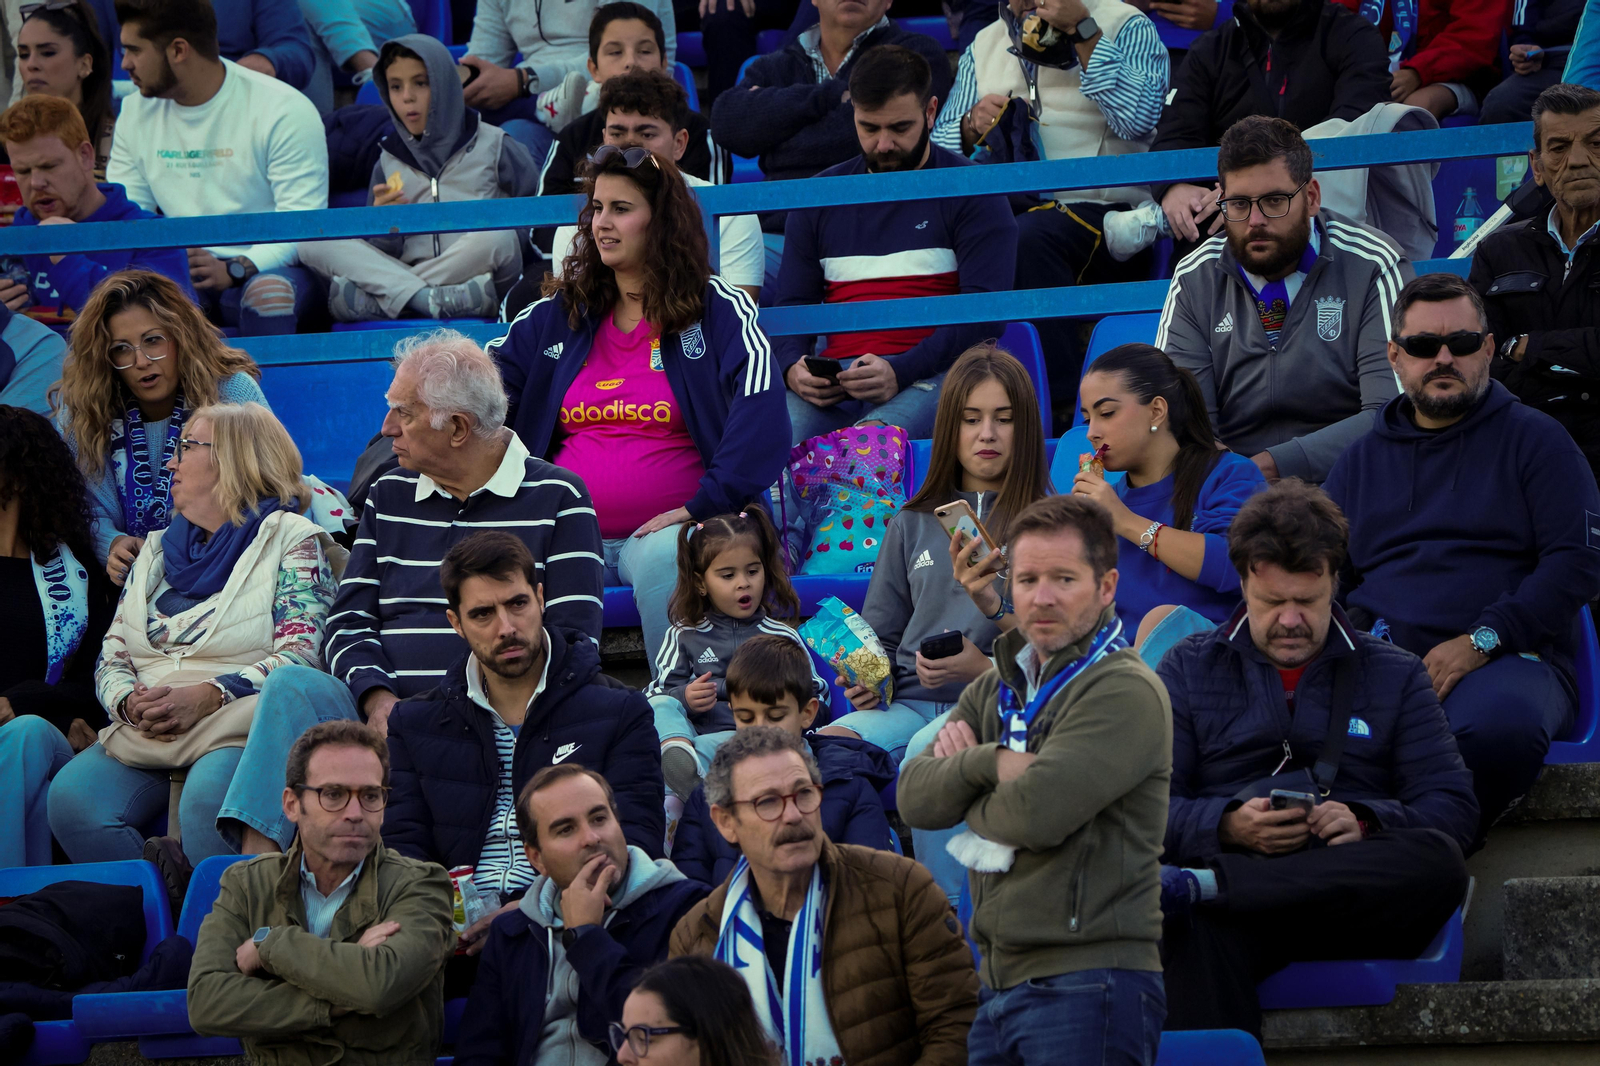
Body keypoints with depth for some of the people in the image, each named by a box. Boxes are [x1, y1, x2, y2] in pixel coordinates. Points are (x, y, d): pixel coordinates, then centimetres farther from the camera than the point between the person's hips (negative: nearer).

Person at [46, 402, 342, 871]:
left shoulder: (291, 539, 6)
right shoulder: (158, 549, 26)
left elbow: (300, 657, -6)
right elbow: (111, 658, 20)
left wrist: (206, 697, -19)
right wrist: (131, 702, -4)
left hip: (236, 727, -5)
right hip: (143, 736, 5)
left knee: (207, 801, -39)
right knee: (70, 797, -25)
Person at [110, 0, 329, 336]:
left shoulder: (284, 110, -8)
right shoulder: (136, 113, 11)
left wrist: (234, 271, -30)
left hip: (270, 269, -4)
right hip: (180, 276, 4)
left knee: (269, 293, -40)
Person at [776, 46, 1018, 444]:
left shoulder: (973, 192, 9)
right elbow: (792, 302, 21)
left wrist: (900, 372, -17)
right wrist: (793, 366, -4)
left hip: (929, 375, -3)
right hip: (834, 380, 3)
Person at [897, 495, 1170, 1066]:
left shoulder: (1126, 692, -8)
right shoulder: (995, 689, 17)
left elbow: (1038, 811, -19)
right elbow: (914, 797, 5)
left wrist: (965, 793, 1)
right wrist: (990, 764, -13)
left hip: (1089, 983, -7)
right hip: (998, 979, 7)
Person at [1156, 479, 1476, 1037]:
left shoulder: (1394, 675, 22)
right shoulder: (1189, 670, 21)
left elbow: (1454, 806, 11)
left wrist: (1365, 822, -10)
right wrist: (1228, 827, -11)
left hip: (1354, 904, 2)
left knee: (1437, 862, -36)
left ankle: (1195, 885, -40)